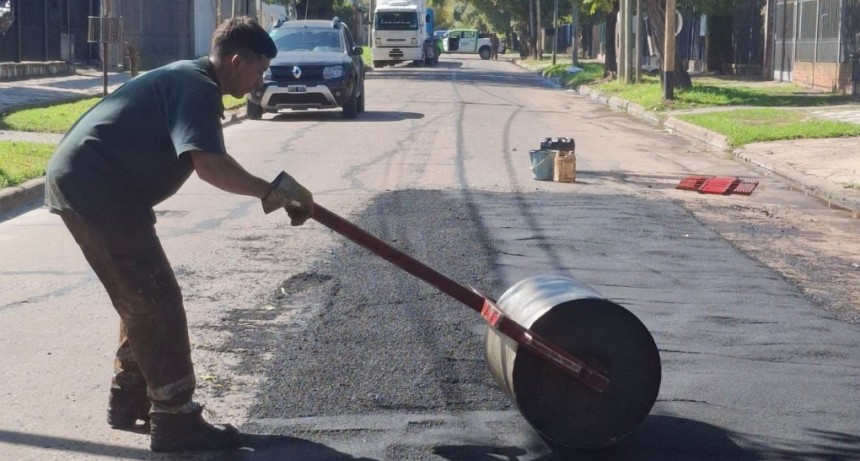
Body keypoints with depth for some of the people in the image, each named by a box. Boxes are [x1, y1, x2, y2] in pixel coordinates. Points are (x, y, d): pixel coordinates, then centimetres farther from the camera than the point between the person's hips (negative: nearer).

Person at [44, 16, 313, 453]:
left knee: (143, 297, 19)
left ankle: (129, 400, 29)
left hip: (82, 183, 10)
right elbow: (209, 165, -31)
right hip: (97, 190, -10)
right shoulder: (197, 88, -15)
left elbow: (205, 161, 17)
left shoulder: (189, 78, 18)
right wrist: (272, 190, -24)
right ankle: (175, 420, 0)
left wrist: (275, 192, 10)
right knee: (157, 302, -6)